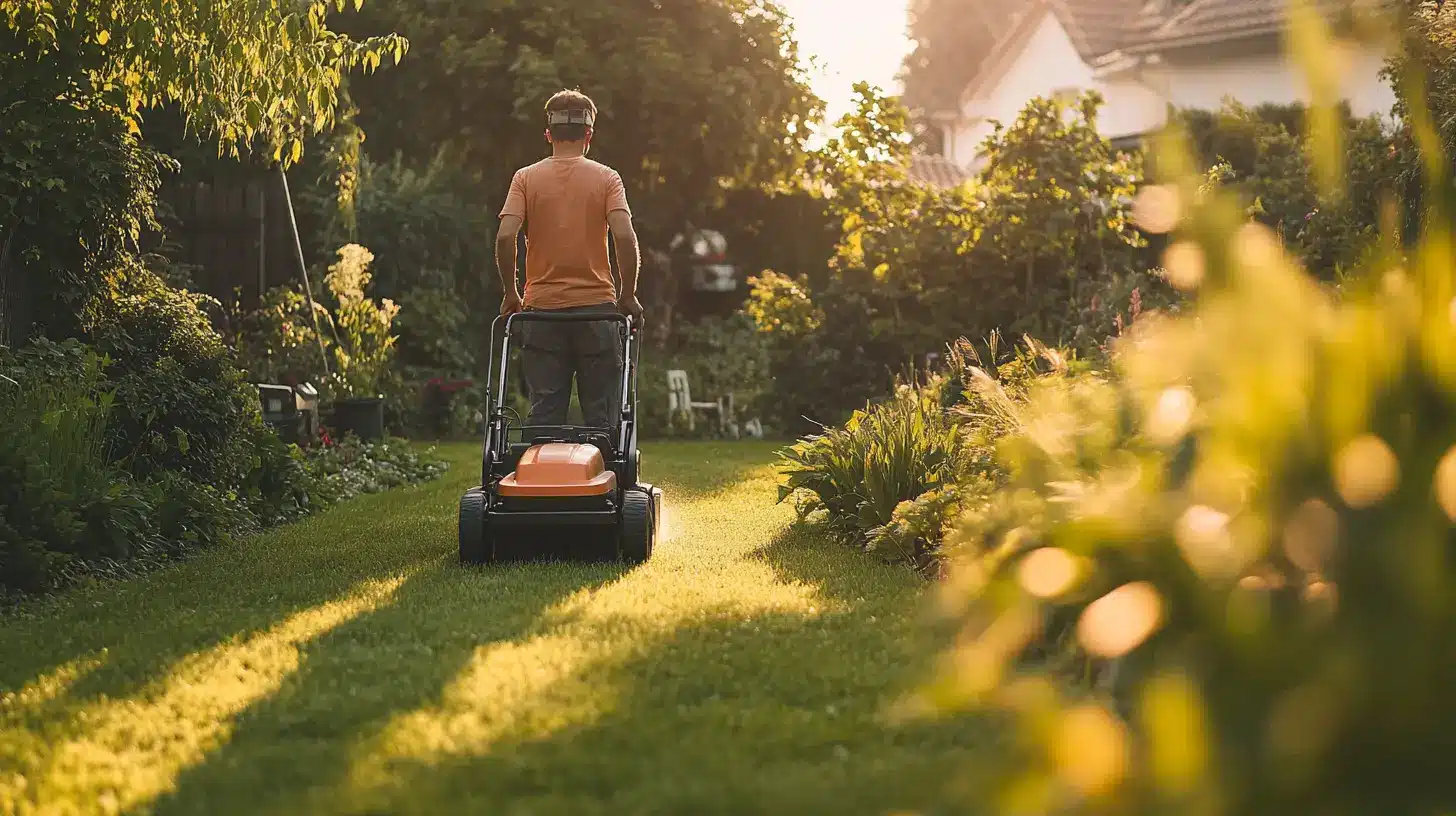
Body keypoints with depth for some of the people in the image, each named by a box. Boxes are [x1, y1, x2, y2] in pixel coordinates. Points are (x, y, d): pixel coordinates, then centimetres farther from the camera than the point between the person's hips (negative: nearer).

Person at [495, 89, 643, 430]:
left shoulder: (526, 178, 3)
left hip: (542, 310, 1)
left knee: (544, 417, 4)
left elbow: (505, 236, -9)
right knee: (601, 420, 4)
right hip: (597, 307, -1)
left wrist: (510, 293, 3)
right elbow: (625, 236, -12)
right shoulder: (606, 178, 0)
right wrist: (628, 296, -1)